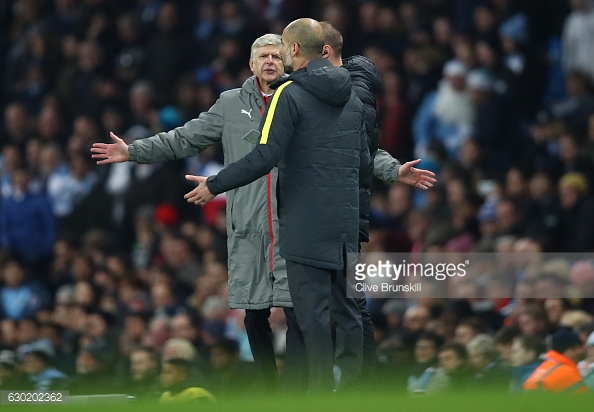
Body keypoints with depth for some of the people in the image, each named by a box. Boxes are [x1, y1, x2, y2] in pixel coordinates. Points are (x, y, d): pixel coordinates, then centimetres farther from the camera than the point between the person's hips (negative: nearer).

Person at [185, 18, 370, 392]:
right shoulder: (351, 97, 13)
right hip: (346, 223, 7)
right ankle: (354, 388, 13)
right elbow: (365, 162, 17)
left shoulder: (290, 94, -10)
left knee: (313, 312, -4)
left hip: (306, 227, -7)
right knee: (346, 307, 11)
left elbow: (265, 157, -18)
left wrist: (214, 186, -10)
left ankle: (322, 392, -5)